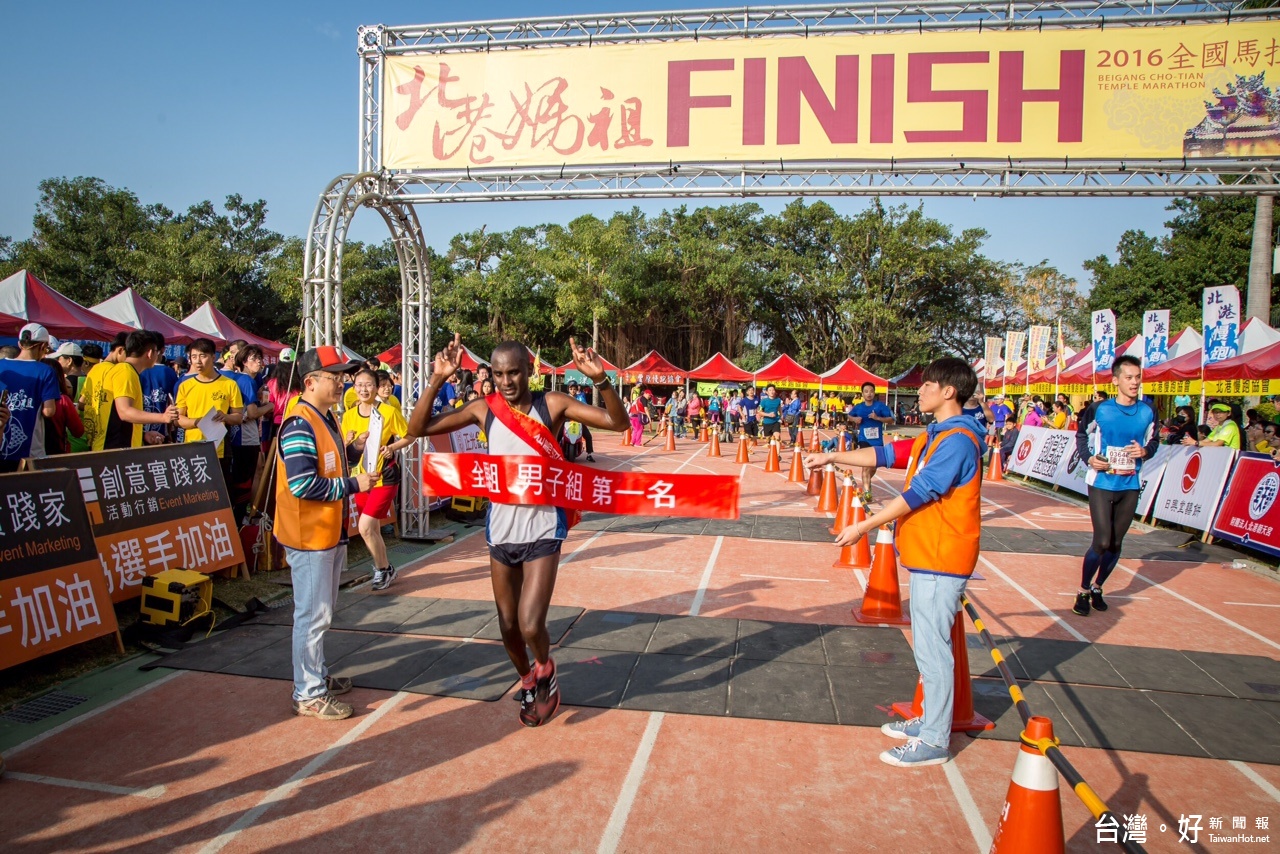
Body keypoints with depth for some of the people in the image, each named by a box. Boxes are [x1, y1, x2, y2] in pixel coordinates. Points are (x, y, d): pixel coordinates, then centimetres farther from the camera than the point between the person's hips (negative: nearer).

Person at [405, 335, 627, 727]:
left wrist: (600, 379, -31)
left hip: (543, 530, -3)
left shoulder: (552, 404, -9)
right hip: (501, 531, 3)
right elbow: (416, 429, -6)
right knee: (508, 625, 14)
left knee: (530, 625, -12)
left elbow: (618, 421, -15)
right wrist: (436, 381, -18)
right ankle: (529, 682, 42)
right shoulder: (484, 409, -3)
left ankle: (545, 669, 23)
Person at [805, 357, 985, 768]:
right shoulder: (933, 436, 14)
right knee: (927, 645, 18)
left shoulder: (958, 440, -18)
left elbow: (918, 493, -22)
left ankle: (934, 741, 7)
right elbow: (886, 454, 17)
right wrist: (833, 457, 13)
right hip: (926, 555, 10)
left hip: (941, 558, -10)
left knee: (932, 648, -3)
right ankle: (930, 721, 30)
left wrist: (865, 526, -20)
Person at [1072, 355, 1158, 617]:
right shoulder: (1100, 409, -7)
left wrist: (1145, 451, -9)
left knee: (1116, 544, 9)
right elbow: (1081, 435, 5)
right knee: (1102, 542, -9)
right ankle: (1083, 591, 10)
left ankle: (1097, 588, 29)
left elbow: (1153, 441, 13)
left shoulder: (1147, 411, 2)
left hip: (1130, 486, 4)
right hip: (1101, 484, -3)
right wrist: (1089, 458, -11)